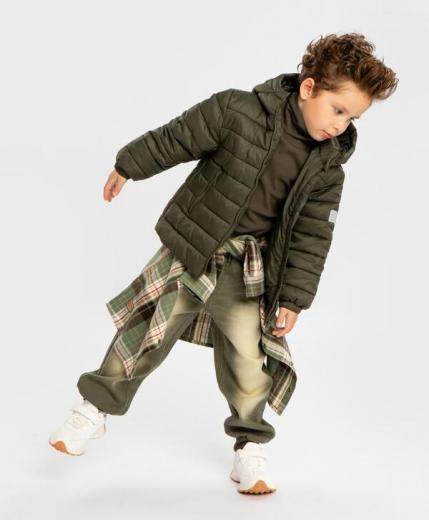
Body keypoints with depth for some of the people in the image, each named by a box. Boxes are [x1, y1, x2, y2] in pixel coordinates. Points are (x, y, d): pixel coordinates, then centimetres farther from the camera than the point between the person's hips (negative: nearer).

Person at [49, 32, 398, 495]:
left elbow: (311, 238, -1)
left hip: (249, 271, 2)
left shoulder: (327, 166, -5)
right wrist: (127, 167, 6)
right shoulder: (237, 111, -17)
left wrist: (294, 297, -2)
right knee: (146, 335, 6)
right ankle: (95, 409, 25)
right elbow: (173, 140, -5)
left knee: (250, 359, 2)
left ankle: (250, 445, 22)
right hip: (190, 251, -2)